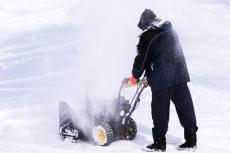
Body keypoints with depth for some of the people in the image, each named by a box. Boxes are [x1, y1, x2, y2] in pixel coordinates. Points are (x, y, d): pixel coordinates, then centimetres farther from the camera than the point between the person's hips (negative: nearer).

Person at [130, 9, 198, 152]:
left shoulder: (148, 36, -8)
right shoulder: (170, 29, 16)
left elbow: (143, 58, -4)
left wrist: (135, 76, 13)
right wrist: (149, 74, 28)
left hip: (161, 79, -7)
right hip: (180, 75, 7)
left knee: (160, 111, 3)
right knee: (185, 107, 9)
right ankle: (191, 140, 13)